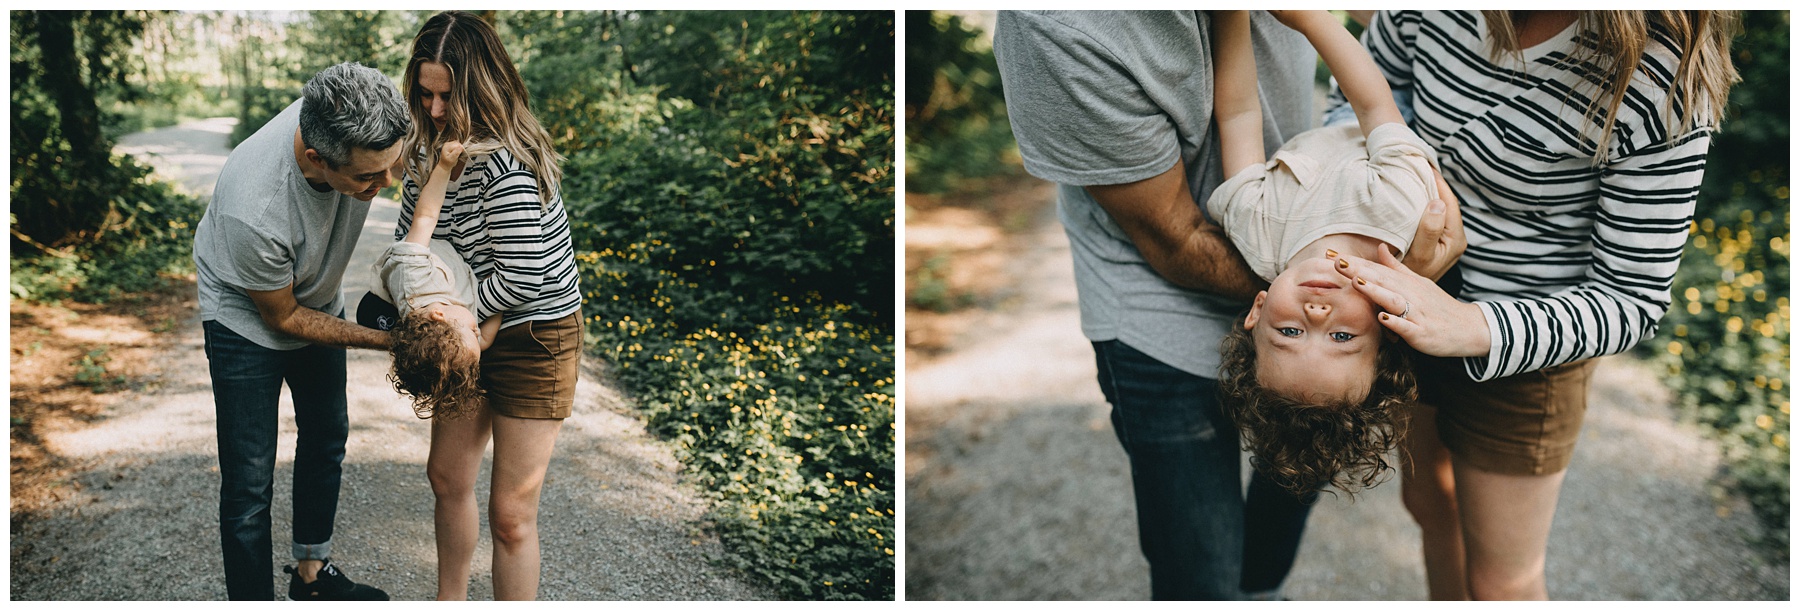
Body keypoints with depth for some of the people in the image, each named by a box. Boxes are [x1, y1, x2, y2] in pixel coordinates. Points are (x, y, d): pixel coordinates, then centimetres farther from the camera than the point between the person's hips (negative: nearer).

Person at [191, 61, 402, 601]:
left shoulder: (356, 124, -32)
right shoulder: (253, 211, -44)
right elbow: (282, 316, -24)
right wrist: (383, 340, -24)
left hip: (319, 301, 7)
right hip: (250, 317, -7)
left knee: (327, 435, 21)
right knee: (250, 480, -7)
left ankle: (312, 572, 41)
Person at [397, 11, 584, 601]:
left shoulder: (506, 164, -28)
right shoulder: (431, 147, 1)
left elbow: (522, 279, -28)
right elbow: (411, 233, 15)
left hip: (535, 339, -9)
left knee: (510, 512, -2)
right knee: (447, 476, 20)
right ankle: (450, 602, 41)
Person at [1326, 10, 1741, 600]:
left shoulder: (1662, 87, -33)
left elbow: (1632, 301, -24)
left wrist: (1473, 328, -39)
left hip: (1525, 349, -5)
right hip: (1416, 297, 5)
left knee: (1500, 583, 13)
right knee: (1427, 498, 30)